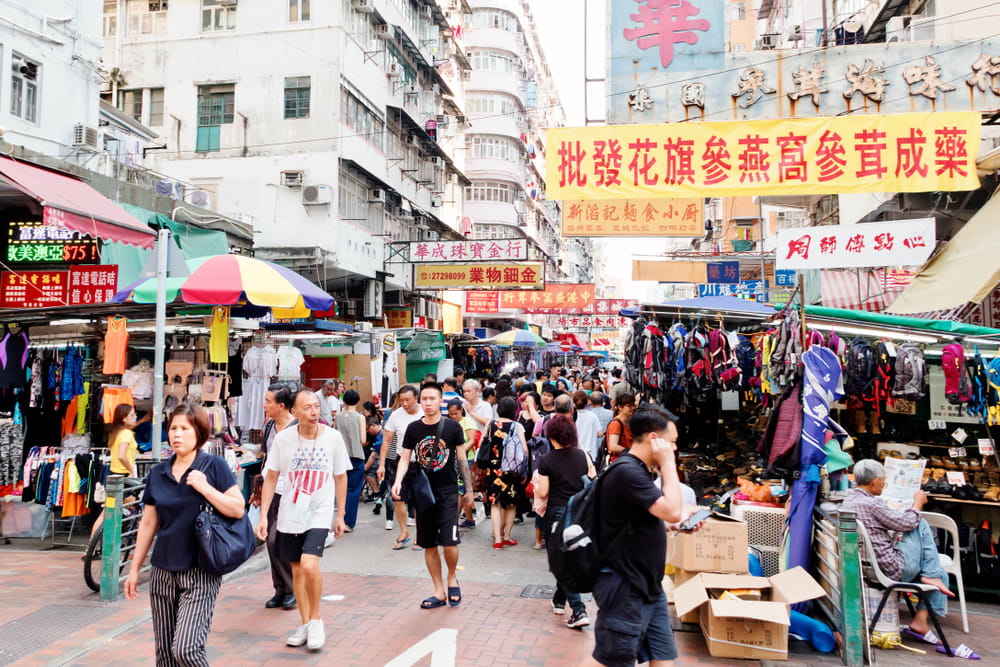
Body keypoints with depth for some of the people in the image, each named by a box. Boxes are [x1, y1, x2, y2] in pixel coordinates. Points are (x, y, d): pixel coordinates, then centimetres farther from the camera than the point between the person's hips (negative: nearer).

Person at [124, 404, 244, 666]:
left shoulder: (214, 466, -6)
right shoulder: (159, 473, 7)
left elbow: (237, 509, -11)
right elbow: (148, 524, 14)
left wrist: (205, 487, -19)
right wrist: (134, 569, 15)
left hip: (201, 573, -5)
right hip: (163, 572, 5)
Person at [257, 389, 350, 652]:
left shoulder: (333, 437, -8)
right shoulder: (283, 438, -7)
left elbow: (341, 477, 3)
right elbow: (271, 478, 3)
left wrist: (340, 515, 6)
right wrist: (263, 516, -1)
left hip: (319, 514, -2)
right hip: (289, 514, 3)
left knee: (309, 565, -20)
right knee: (297, 570, 12)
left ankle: (316, 619, 4)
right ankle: (305, 625, 30)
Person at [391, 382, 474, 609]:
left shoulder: (452, 427, -4)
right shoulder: (413, 428, 2)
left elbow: (462, 459, 3)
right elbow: (405, 458, 4)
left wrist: (469, 489, 4)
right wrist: (398, 480, -14)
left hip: (447, 492, -3)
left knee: (449, 543, -11)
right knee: (429, 546, 9)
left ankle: (452, 577, 19)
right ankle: (440, 592, 22)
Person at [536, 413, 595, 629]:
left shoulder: (546, 461, -10)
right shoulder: (583, 455, -1)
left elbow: (543, 493, -8)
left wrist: (536, 488, 13)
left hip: (557, 513, -4)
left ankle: (578, 610, -6)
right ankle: (559, 600, 35)